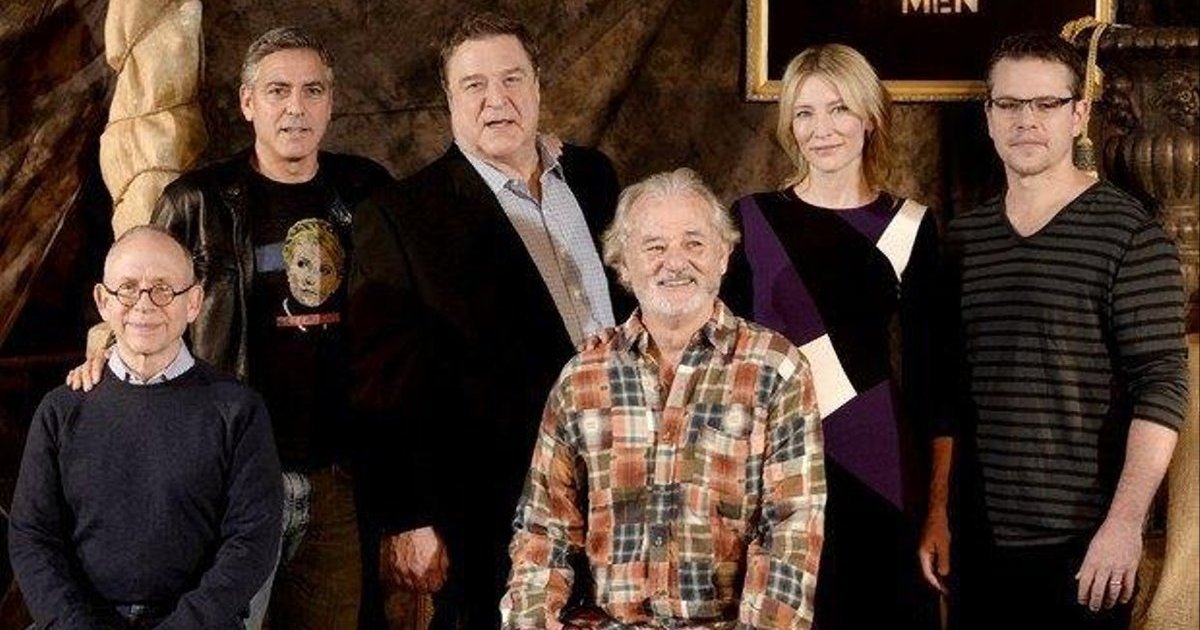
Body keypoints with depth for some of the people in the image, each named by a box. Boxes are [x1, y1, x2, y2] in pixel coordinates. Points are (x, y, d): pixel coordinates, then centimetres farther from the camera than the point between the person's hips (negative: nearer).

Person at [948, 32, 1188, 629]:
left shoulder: (1128, 235, -6)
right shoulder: (965, 238, 9)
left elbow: (1161, 384, -11)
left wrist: (1124, 523, -18)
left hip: (1083, 539, -4)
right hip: (981, 539, 5)